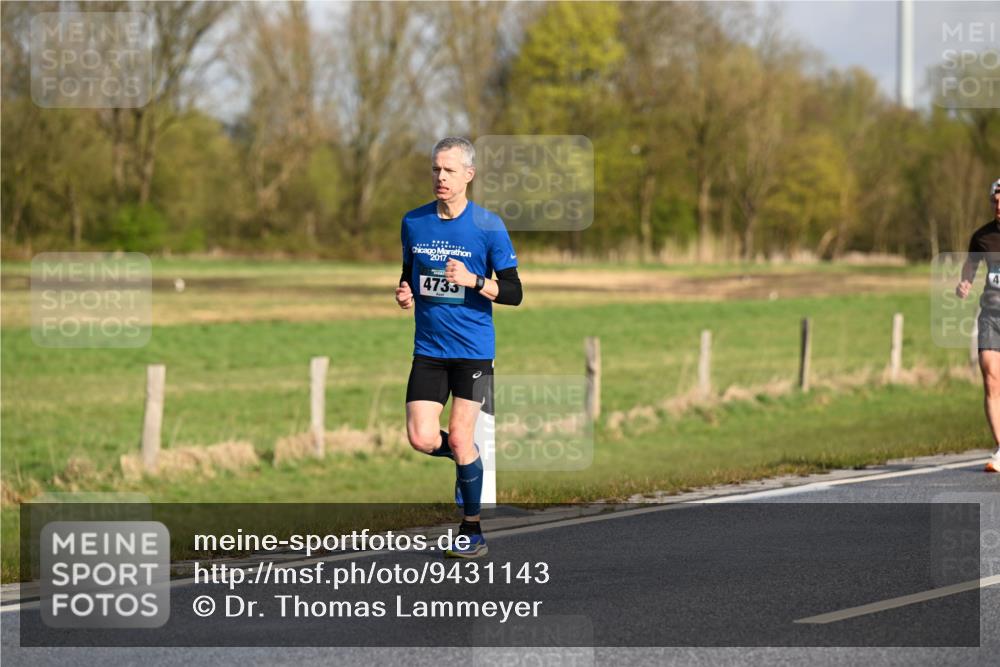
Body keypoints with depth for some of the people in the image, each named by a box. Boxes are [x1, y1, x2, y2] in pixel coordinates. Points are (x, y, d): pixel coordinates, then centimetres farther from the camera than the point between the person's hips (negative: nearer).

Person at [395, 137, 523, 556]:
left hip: (473, 348, -3)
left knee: (459, 439, -4)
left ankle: (472, 531, 12)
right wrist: (404, 293, -2)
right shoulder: (413, 223, 5)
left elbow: (513, 293, -5)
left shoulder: (488, 226, -7)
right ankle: (470, 458, 26)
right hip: (429, 348, 3)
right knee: (422, 439, -9)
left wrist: (473, 281, -21)